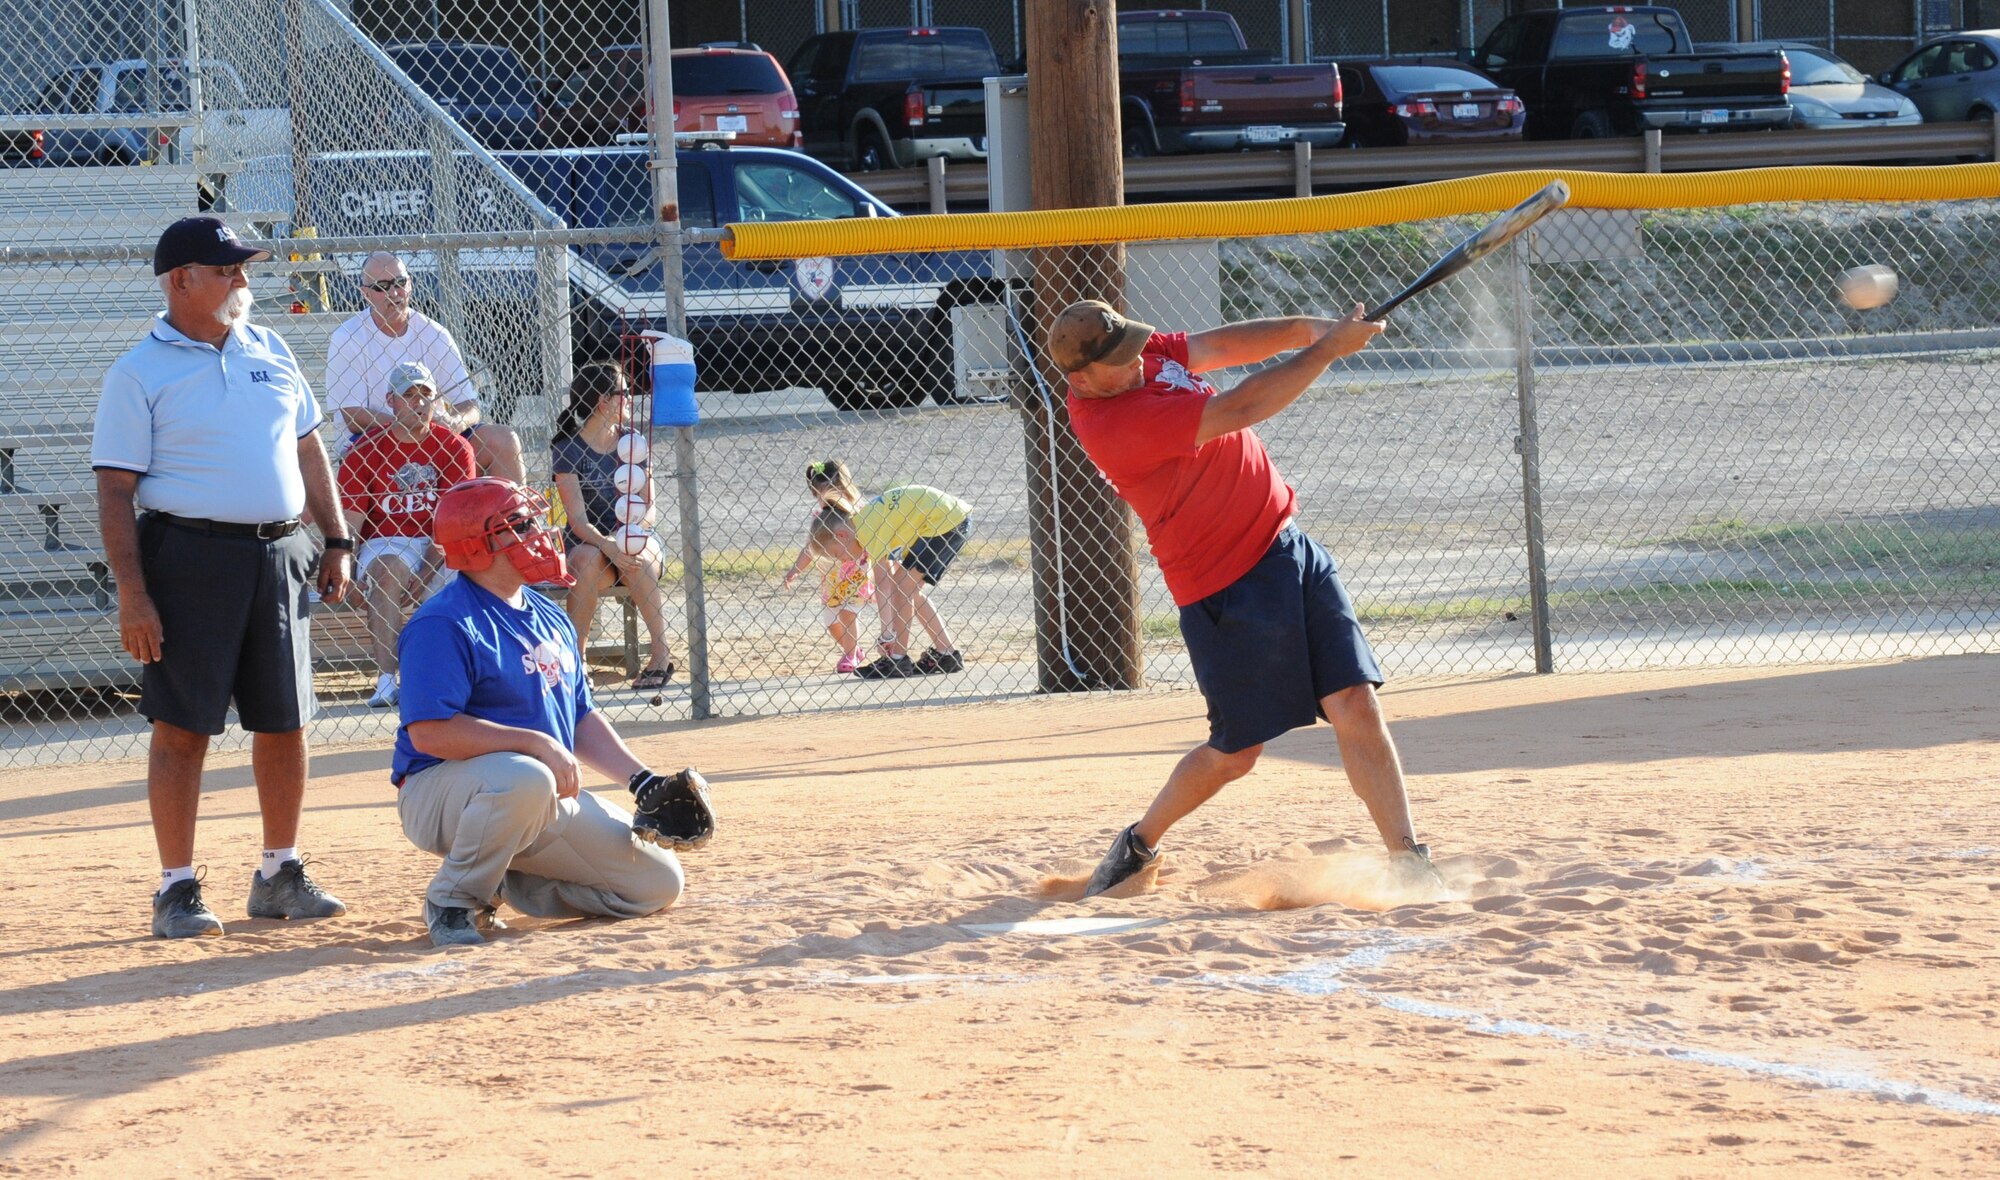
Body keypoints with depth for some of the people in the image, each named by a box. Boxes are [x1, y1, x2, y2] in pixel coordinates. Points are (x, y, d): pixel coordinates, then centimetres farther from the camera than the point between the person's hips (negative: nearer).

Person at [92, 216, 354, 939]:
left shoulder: (269, 350, 13)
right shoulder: (139, 374, -5)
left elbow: (308, 450, 20)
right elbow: (116, 491, -8)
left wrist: (337, 541, 12)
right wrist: (132, 594, -16)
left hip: (279, 556, 5)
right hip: (190, 560, -5)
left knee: (283, 722, 8)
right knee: (183, 727, -3)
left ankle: (279, 876, 20)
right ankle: (177, 887, 4)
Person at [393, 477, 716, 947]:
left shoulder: (551, 620, 13)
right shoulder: (443, 624, -15)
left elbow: (581, 718, 20)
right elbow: (429, 731, -25)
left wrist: (642, 780, 7)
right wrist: (536, 743, -27)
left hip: (551, 794, 8)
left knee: (658, 882, -1)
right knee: (524, 779, -42)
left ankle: (511, 884, 14)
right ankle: (453, 901, -17)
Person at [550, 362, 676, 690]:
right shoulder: (567, 450, -5)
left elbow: (648, 506, 2)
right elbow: (578, 519, -13)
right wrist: (608, 546, -33)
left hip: (633, 539, 2)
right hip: (590, 542, -2)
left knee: (637, 557, -34)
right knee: (587, 560, -37)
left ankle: (661, 654, -27)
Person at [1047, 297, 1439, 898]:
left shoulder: (1139, 352, 2)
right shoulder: (1113, 424, -25)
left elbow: (1222, 346, 4)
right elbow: (1241, 409, -26)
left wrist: (1307, 327, -14)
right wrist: (1326, 349, -20)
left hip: (1287, 545, 7)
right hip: (1228, 588, -7)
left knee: (1356, 706, -4)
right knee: (1234, 753, 3)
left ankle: (1410, 861, -3)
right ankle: (1139, 843, 29)